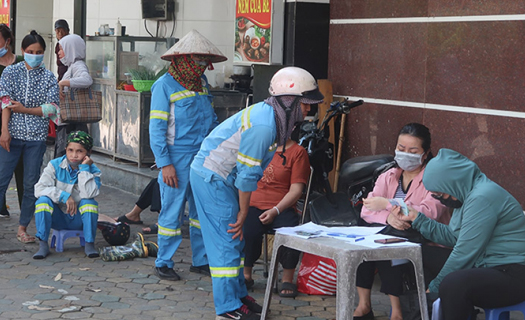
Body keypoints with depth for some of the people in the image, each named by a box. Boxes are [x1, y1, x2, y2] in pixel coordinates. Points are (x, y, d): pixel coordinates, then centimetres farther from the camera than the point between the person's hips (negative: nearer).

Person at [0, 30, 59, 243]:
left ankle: (22, 228, 15)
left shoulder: (49, 77, 5)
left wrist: (24, 109, -11)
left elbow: (52, 107, -4)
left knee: (31, 184, 4)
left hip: (37, 137, 1)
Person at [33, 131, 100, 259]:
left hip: (79, 219, 0)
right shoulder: (55, 165, -6)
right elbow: (39, 188, -18)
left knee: (89, 202, -30)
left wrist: (84, 168, -25)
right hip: (58, 218, 1)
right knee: (43, 200, -26)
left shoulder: (93, 171, -8)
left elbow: (89, 194, -28)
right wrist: (64, 196, -27)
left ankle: (89, 244, -19)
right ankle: (43, 245, -21)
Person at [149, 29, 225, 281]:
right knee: (172, 212, -1)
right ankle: (163, 263, 11)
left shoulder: (202, 82, 13)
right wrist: (164, 164, -16)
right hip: (177, 159, -6)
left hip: (203, 157, 6)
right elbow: (156, 128, -11)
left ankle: (200, 260, 21)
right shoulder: (164, 85, -8)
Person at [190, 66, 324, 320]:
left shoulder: (270, 116, 7)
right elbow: (247, 173, -21)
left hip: (220, 177, 10)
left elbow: (251, 170, 12)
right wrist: (244, 211, -10)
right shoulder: (263, 125, -26)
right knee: (227, 241, -6)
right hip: (212, 177, -10)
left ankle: (238, 294, 27)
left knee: (236, 239, 16)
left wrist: (243, 212, 11)